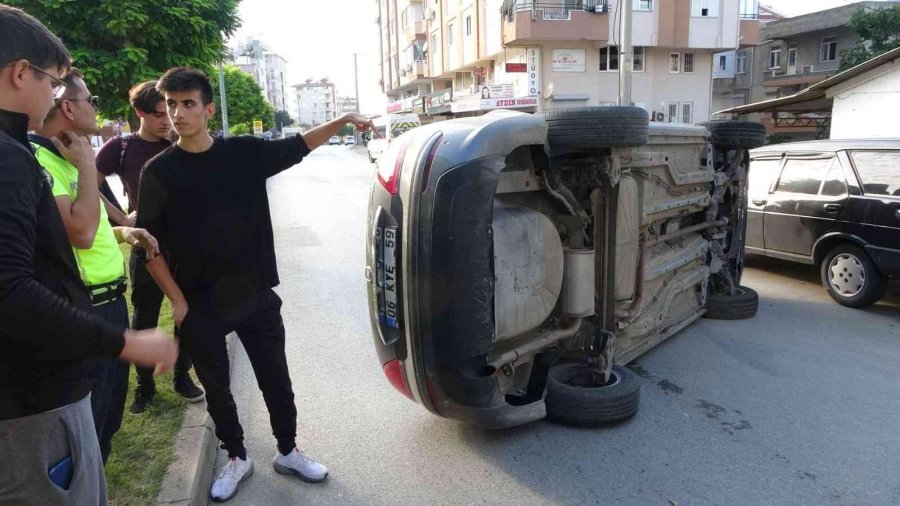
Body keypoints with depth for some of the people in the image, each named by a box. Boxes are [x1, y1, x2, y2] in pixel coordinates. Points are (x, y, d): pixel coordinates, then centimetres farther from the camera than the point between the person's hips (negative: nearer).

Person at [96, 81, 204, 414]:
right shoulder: (120, 148, -3)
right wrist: (123, 219, -14)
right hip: (146, 246, -2)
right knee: (145, 320, 8)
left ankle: (182, 377, 26)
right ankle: (145, 386, 24)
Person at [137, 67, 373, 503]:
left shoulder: (244, 152, -3)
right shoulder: (159, 171, -6)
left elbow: (297, 147, 8)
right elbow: (149, 244, -4)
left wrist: (343, 120, -3)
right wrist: (177, 300, -8)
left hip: (256, 294, 1)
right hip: (199, 304, -1)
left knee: (276, 379, 12)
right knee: (216, 386, 14)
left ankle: (287, 452, 32)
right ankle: (236, 458, 35)